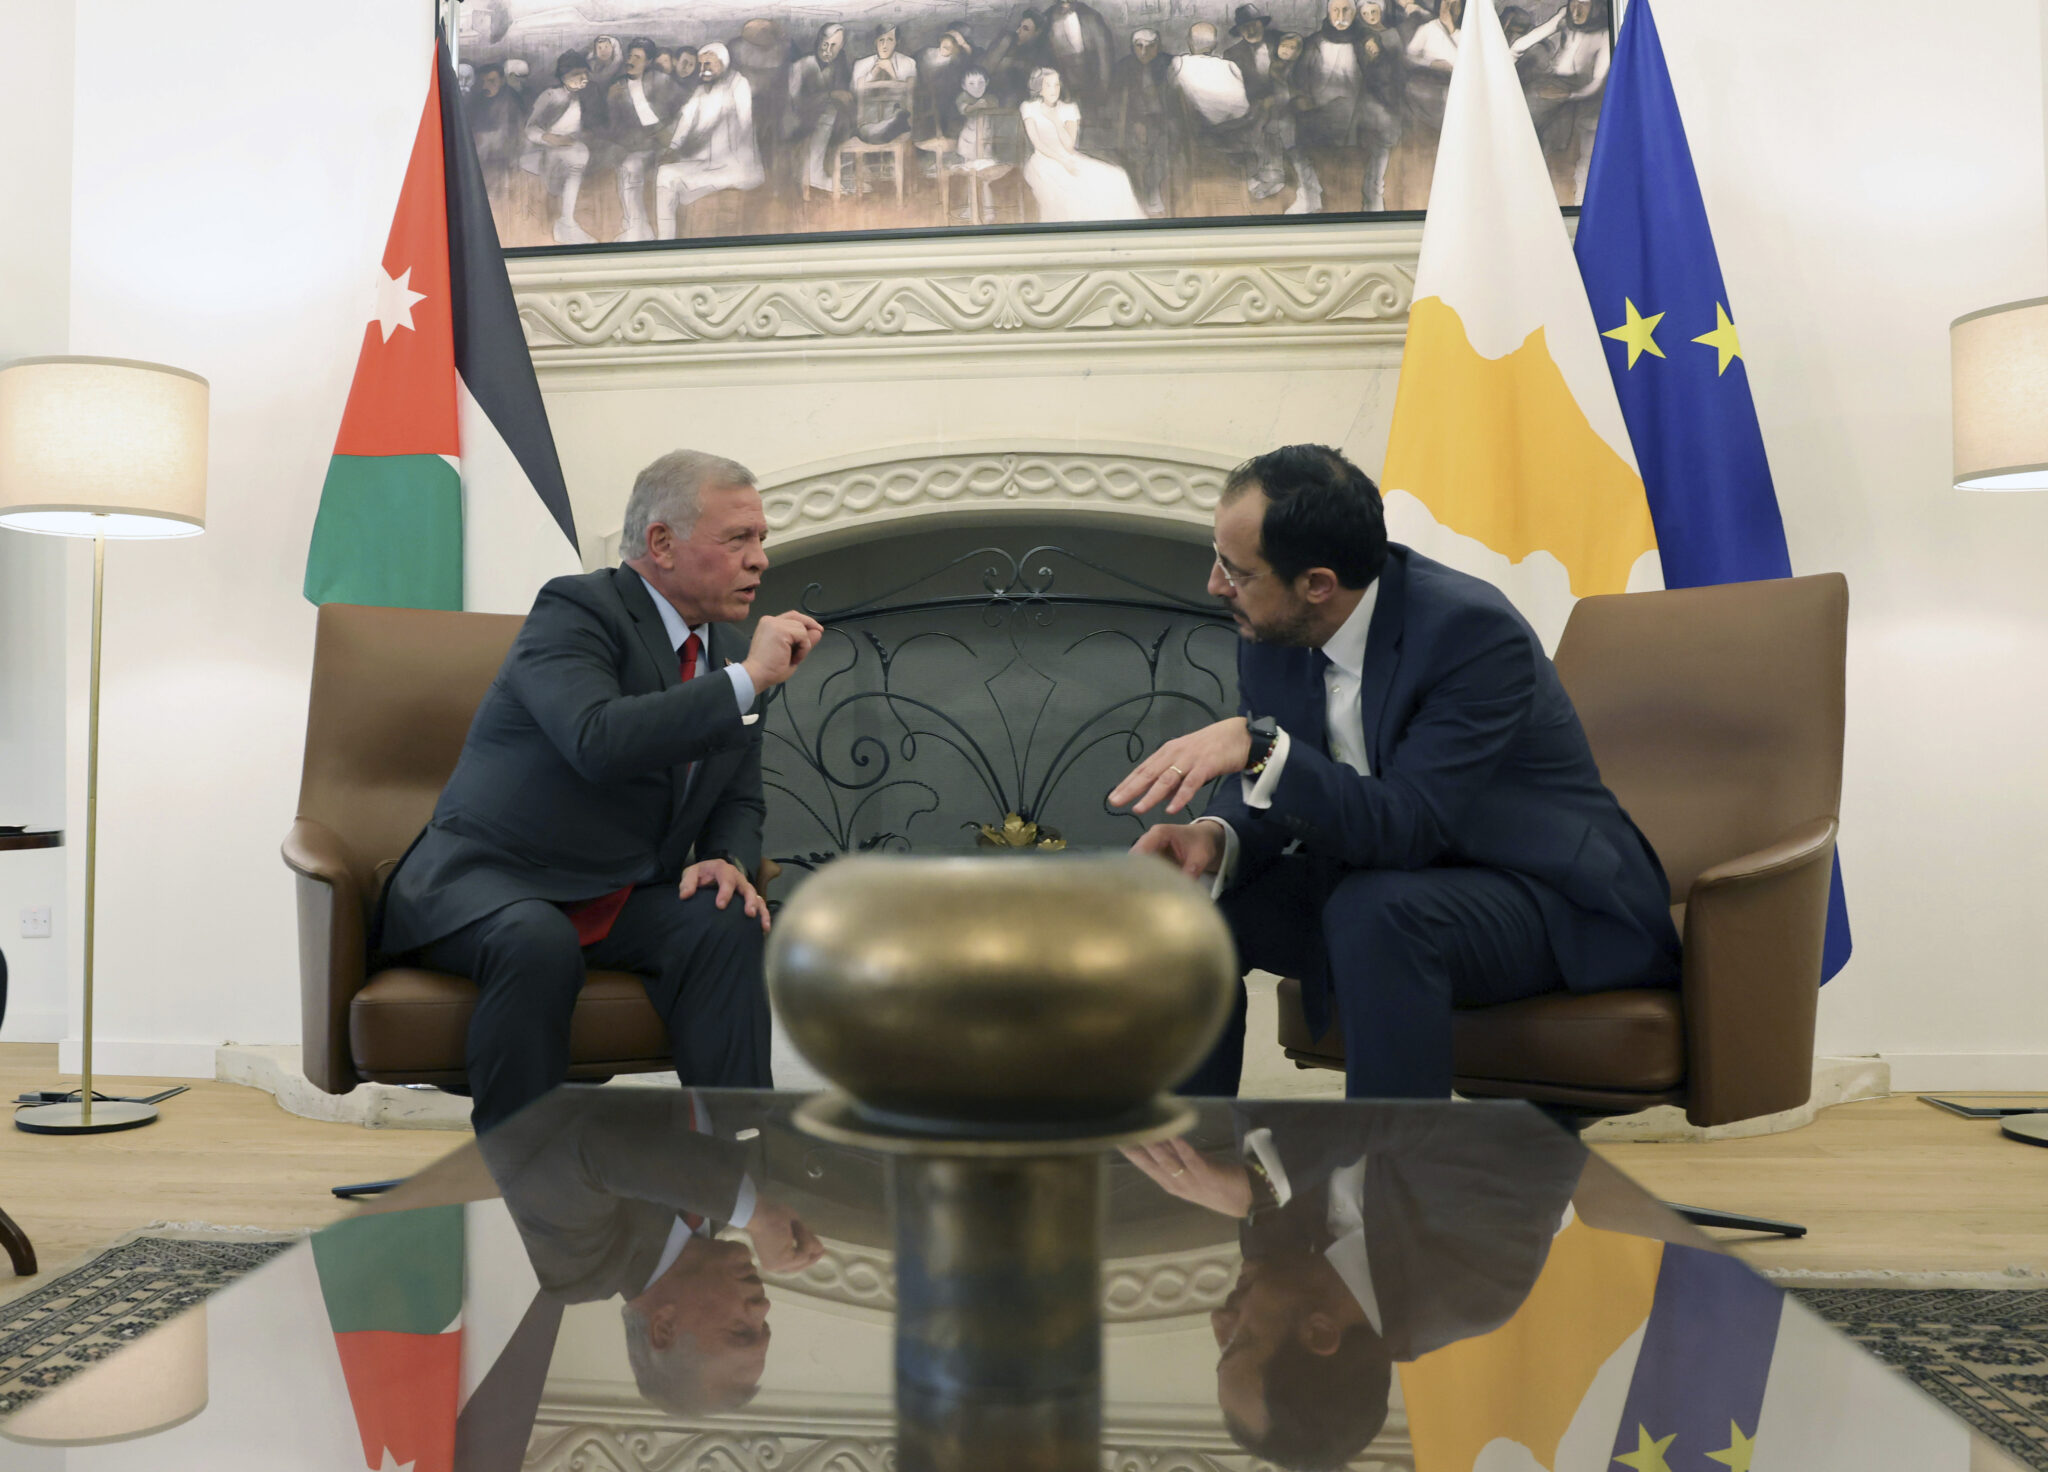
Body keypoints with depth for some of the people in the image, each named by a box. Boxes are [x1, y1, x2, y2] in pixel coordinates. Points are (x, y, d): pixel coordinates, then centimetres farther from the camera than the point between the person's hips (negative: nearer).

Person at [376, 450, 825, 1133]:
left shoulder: (728, 649, 8)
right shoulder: (576, 610, -15)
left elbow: (739, 800, 15)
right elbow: (599, 741, -34)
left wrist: (729, 859, -8)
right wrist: (746, 679, -29)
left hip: (621, 904, 6)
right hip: (484, 882, -6)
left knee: (726, 924, -20)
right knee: (539, 942, -35)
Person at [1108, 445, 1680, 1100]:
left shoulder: (1475, 629, -26)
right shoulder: (1269, 630, -5)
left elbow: (1405, 826, -32)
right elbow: (1264, 800, 2)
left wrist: (1259, 746, -43)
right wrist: (1216, 837, -21)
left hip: (1546, 896, -6)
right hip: (1374, 879, 7)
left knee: (1375, 909, -36)